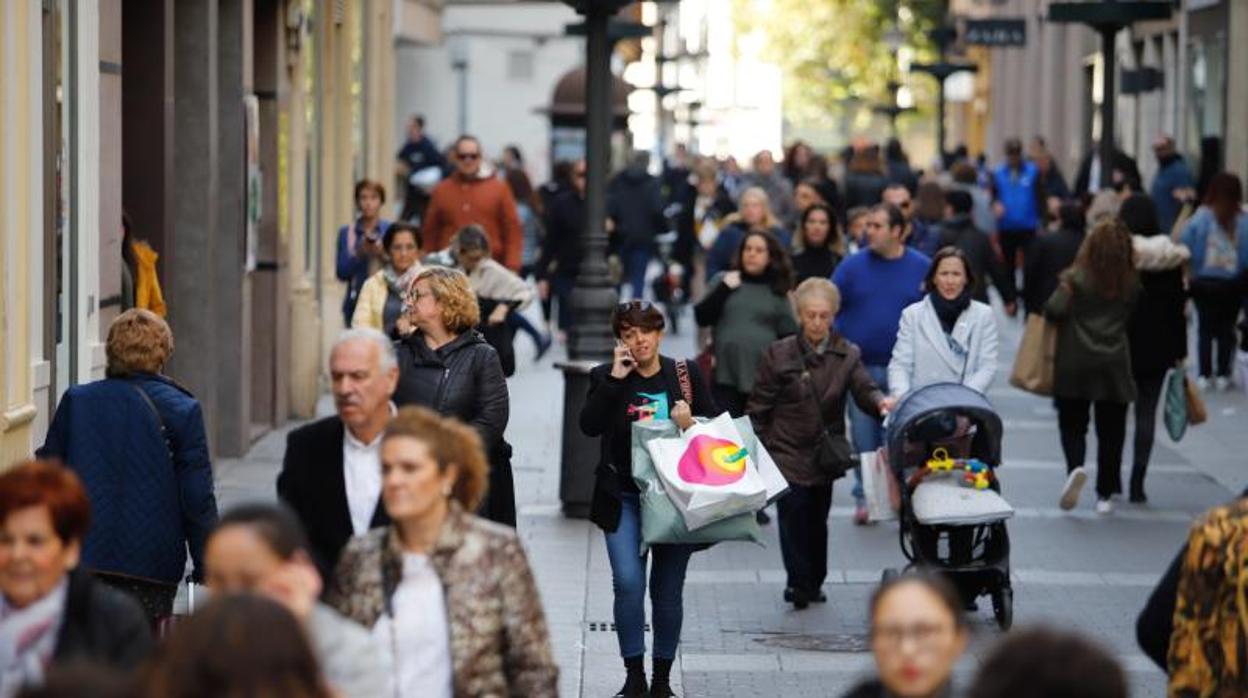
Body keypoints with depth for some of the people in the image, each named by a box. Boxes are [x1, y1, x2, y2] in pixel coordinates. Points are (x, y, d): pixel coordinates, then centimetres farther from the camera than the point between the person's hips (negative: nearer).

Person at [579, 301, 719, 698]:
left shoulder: (686, 374, 3)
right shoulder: (606, 378, 2)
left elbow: (718, 424, 7)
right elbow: (589, 426, -12)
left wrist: (692, 424, -14)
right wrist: (615, 379, -16)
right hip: (624, 498, -1)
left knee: (668, 588, 5)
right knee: (628, 583, -11)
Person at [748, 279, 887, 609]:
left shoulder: (847, 355, 3)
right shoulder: (779, 354, -4)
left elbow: (864, 390, -11)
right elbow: (759, 406, 0)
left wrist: (880, 402, -34)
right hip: (787, 453, -3)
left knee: (817, 520, 13)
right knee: (794, 517, -9)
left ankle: (812, 582, 26)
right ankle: (800, 582, 1)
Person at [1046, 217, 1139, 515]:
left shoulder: (1076, 278, -9)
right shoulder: (1131, 283, 0)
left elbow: (1055, 310, -17)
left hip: (1075, 364, -2)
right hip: (1115, 364, 2)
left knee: (1072, 424, 8)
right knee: (1111, 430, 10)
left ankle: (1075, 467, -21)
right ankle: (1105, 494, 11)